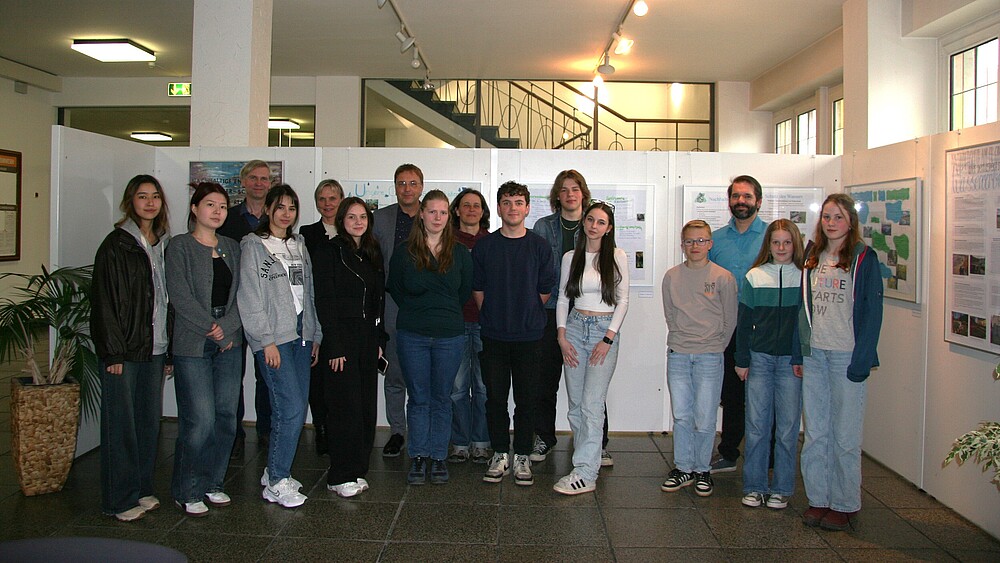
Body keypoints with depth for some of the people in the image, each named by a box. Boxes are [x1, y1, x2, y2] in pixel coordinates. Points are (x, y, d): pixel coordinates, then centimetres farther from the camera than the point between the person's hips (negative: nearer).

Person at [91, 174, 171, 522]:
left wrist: (170, 350, 11)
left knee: (150, 420, 11)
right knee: (121, 423, 1)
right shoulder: (116, 245, -6)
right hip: (123, 349, -6)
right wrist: (113, 353, -14)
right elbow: (105, 300, -10)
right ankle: (120, 499, 11)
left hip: (154, 348, 6)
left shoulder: (164, 245, 13)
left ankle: (142, 489, 23)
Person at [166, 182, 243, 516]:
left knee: (226, 417, 6)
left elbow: (241, 294, 7)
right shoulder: (180, 247, -1)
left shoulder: (232, 248, 13)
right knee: (200, 419, -7)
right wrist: (214, 333, -11)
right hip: (193, 346, -5)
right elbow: (181, 298, -10)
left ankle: (211, 483, 22)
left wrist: (226, 326, -9)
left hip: (229, 343, 5)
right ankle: (186, 492, 9)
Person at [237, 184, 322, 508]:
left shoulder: (299, 246, 18)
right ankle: (276, 483, 0)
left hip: (301, 335, 6)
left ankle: (275, 472, 20)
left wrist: (316, 335, 13)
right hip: (273, 338, -6)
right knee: (291, 409, -12)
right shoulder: (253, 245, -2)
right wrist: (267, 340, -13)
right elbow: (250, 298, -8)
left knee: (295, 408, 6)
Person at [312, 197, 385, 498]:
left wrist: (379, 340, 10)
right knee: (345, 405, -5)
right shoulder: (328, 251, -5)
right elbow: (324, 301, -11)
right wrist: (333, 346, -16)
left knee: (366, 405, 7)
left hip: (368, 338, 6)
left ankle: (357, 470, 18)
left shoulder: (373, 253, 14)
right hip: (340, 339, -6)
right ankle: (341, 476, 5)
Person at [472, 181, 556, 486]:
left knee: (526, 398, 5)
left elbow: (545, 292, 6)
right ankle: (500, 454, 20)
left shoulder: (539, 246, 1)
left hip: (529, 335, 0)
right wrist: (494, 316, 7)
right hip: (493, 336, 1)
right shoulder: (484, 246, 2)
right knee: (495, 397, 6)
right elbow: (478, 290, 7)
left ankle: (522, 456, 18)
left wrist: (525, 314, 9)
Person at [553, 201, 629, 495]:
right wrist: (562, 336, -1)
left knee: (591, 404, -8)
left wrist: (608, 339, -9)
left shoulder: (617, 256, -1)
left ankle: (585, 473, -5)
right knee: (575, 402, 5)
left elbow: (622, 300, -2)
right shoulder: (571, 258, 8)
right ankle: (588, 457, 17)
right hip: (574, 328, 4)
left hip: (605, 330, -4)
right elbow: (563, 297, 10)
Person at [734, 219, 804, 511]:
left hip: (792, 361, -1)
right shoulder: (754, 277, 4)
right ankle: (754, 486, 15)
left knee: (787, 426, 4)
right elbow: (744, 322, 6)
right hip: (760, 358, 1)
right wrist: (742, 360, 3)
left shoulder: (804, 278, 2)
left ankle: (781, 488, 16)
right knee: (757, 424, 4)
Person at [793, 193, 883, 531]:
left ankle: (845, 504, 15)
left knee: (845, 433, 3)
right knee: (815, 431, 9)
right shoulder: (812, 256, 12)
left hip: (847, 354, -5)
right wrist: (798, 352, 9)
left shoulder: (863, 258, -3)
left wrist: (862, 360, -12)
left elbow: (872, 311, -6)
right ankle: (818, 498, 20)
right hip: (814, 354, 5)